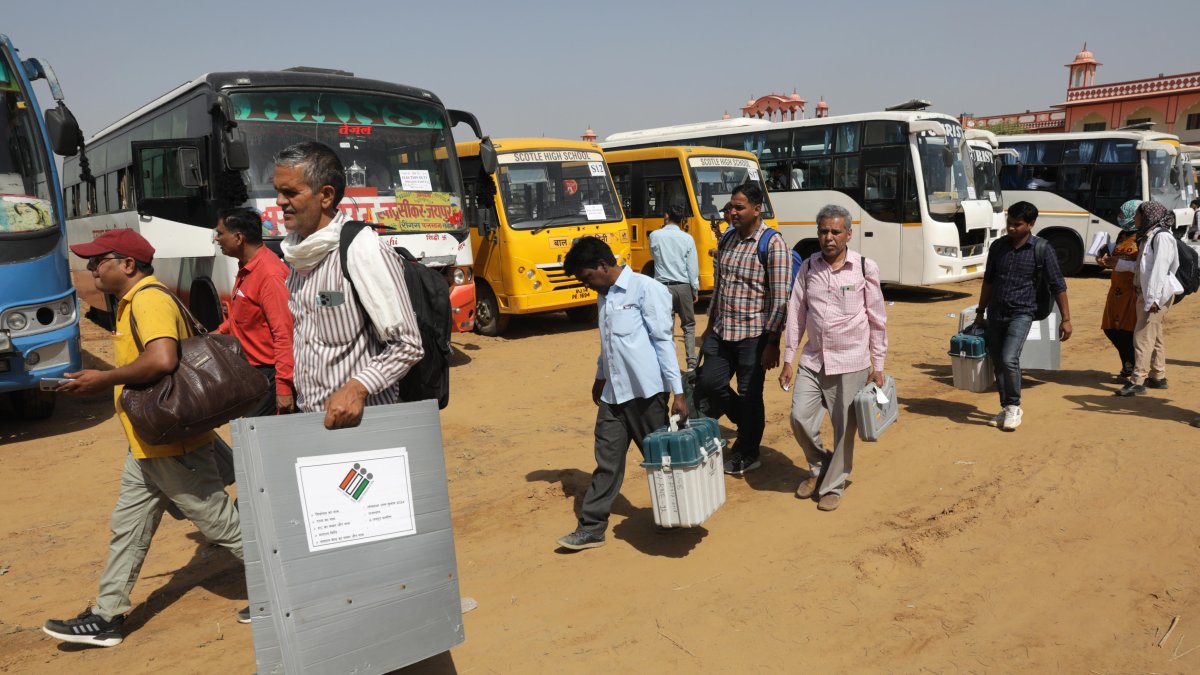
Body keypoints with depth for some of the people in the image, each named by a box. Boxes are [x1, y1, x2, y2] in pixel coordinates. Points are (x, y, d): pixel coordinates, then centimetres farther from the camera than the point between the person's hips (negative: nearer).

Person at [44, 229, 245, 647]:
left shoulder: (149, 300, -19)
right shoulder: (132, 303, 15)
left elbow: (162, 360, -35)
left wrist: (105, 380, -22)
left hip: (173, 446, -10)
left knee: (221, 523, 1)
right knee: (127, 530, 17)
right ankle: (107, 616, 28)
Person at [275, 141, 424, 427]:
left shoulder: (362, 250, -17)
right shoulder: (299, 254, 5)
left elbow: (407, 345, -16)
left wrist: (358, 387, -26)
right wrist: (289, 396, 14)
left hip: (359, 418, -7)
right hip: (307, 415, 7)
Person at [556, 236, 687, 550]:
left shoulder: (645, 289, -10)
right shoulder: (604, 297, 13)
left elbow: (663, 341, -13)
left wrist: (678, 392, -15)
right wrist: (600, 377, 31)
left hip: (646, 391, -6)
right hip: (613, 393, 7)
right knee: (607, 461, 8)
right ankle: (591, 527, 13)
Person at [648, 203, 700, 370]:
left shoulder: (655, 235, -4)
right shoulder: (687, 238, -4)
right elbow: (693, 267, -2)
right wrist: (695, 289, 8)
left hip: (663, 286, 0)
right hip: (683, 286, 0)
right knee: (689, 325, 13)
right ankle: (692, 363, 5)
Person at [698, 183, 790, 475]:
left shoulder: (773, 245, -13)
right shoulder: (726, 240, 9)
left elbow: (780, 299, -15)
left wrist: (772, 342, -17)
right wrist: (711, 325, 17)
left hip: (753, 334, -6)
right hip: (722, 331, 7)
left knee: (750, 396, 4)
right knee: (708, 382, 7)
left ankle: (746, 457, 23)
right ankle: (747, 424, 33)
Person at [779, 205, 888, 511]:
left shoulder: (865, 268, -5)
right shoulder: (808, 268, 3)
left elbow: (877, 320, 0)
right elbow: (796, 315, 6)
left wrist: (878, 365, 1)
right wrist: (788, 361, 4)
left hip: (851, 362, -3)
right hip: (813, 360, 3)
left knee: (844, 428, 4)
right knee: (800, 418, -1)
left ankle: (833, 486, 23)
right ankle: (819, 467, 27)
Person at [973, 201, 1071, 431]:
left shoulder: (1042, 250, -6)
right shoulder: (998, 246, 6)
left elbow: (1057, 286, -3)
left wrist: (1066, 319, -6)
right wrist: (980, 312, 17)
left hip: (1021, 314, -4)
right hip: (995, 314, 5)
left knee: (1009, 359, -20)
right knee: (998, 363, 8)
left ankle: (1014, 407, 0)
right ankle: (1006, 409, 22)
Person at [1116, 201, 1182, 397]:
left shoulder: (1162, 236, -14)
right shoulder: (1148, 235, 15)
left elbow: (1161, 268, -21)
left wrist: (1153, 297, -25)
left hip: (1157, 294, -10)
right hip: (1146, 291, 10)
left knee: (1143, 336, -12)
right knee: (1154, 336, 15)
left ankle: (1138, 381, -12)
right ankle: (1158, 377, 23)